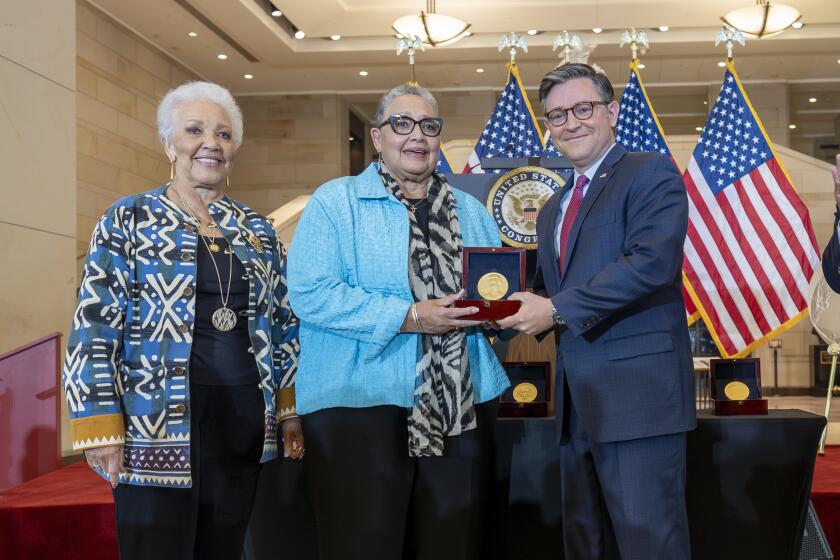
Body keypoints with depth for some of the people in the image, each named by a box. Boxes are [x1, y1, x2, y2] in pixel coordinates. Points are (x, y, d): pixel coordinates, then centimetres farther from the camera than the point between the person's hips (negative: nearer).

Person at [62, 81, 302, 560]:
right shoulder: (129, 220, 0)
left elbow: (285, 326, 16)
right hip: (158, 424, -4)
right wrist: (101, 426, -11)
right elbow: (95, 326, -5)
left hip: (244, 423, 4)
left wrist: (290, 410, 10)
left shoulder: (258, 231, 12)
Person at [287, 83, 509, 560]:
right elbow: (311, 293, -13)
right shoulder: (336, 202, -1)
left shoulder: (471, 211, 16)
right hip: (361, 406, -4)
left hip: (463, 408, 5)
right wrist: (410, 317, -18)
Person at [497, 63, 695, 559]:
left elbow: (653, 260, -19)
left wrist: (558, 309, -18)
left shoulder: (651, 173, -4)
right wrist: (528, 310, 1)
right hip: (578, 401, 8)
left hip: (637, 390, -8)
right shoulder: (553, 208, 21)